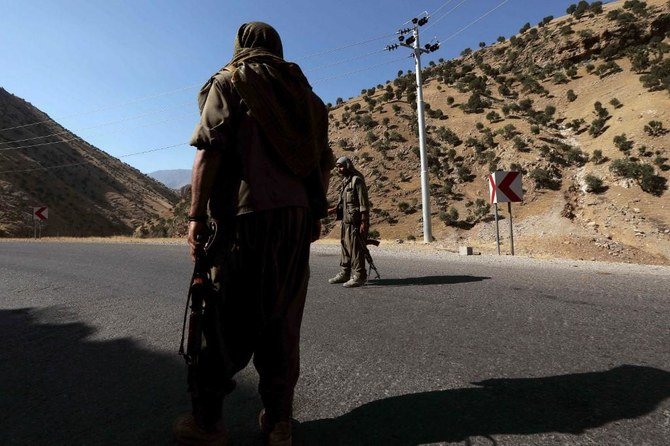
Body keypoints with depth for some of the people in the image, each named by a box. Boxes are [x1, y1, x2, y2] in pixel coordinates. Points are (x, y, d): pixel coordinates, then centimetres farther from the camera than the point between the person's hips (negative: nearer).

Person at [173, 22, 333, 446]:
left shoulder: (230, 81, 9)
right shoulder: (302, 90, 22)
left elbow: (210, 151, -6)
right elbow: (324, 160, 14)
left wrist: (197, 214, -6)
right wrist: (315, 213, 18)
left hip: (248, 215, -4)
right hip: (298, 217, 5)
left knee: (228, 319, 4)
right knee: (283, 320, 9)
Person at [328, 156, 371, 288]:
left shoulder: (357, 180, -12)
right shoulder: (345, 182, 17)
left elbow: (364, 203, -16)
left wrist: (364, 222, -20)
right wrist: (331, 210, 9)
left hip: (355, 221, -10)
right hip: (346, 220, 10)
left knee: (356, 248, -6)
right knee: (345, 246, 15)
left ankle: (359, 276, 3)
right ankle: (345, 273, 25)